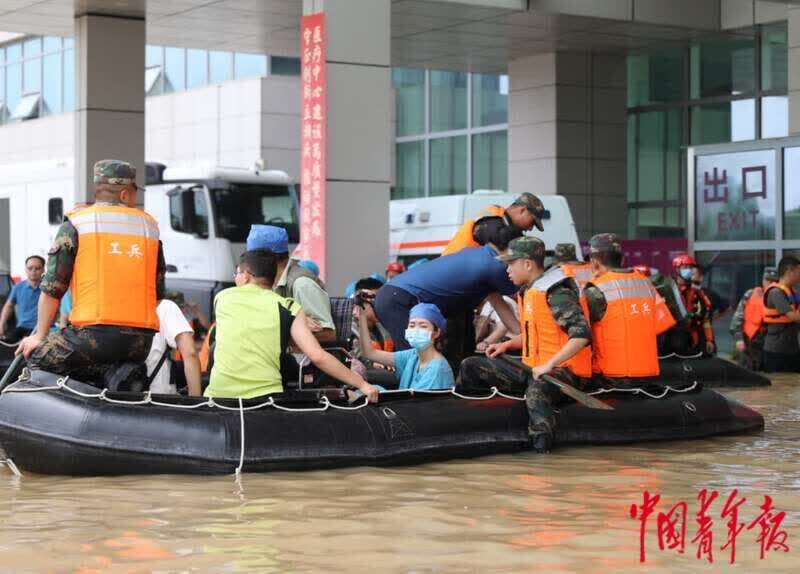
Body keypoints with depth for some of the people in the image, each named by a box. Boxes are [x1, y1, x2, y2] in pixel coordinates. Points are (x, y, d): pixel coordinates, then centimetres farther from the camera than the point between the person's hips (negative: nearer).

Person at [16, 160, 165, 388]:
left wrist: (40, 336, 10)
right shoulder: (149, 226, 15)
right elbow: (158, 290, 17)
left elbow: (52, 287, 1)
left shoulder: (76, 223, 4)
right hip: (141, 343, 5)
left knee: (36, 357, 13)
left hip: (95, 333, -4)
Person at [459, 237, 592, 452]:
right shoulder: (528, 292, 14)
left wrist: (550, 365, -29)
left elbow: (581, 335, -27)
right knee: (471, 367, 8)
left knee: (536, 393, -45)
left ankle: (541, 448, -43)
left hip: (563, 370, -10)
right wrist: (508, 345, 14)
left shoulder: (556, 295, -17)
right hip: (532, 368, 10)